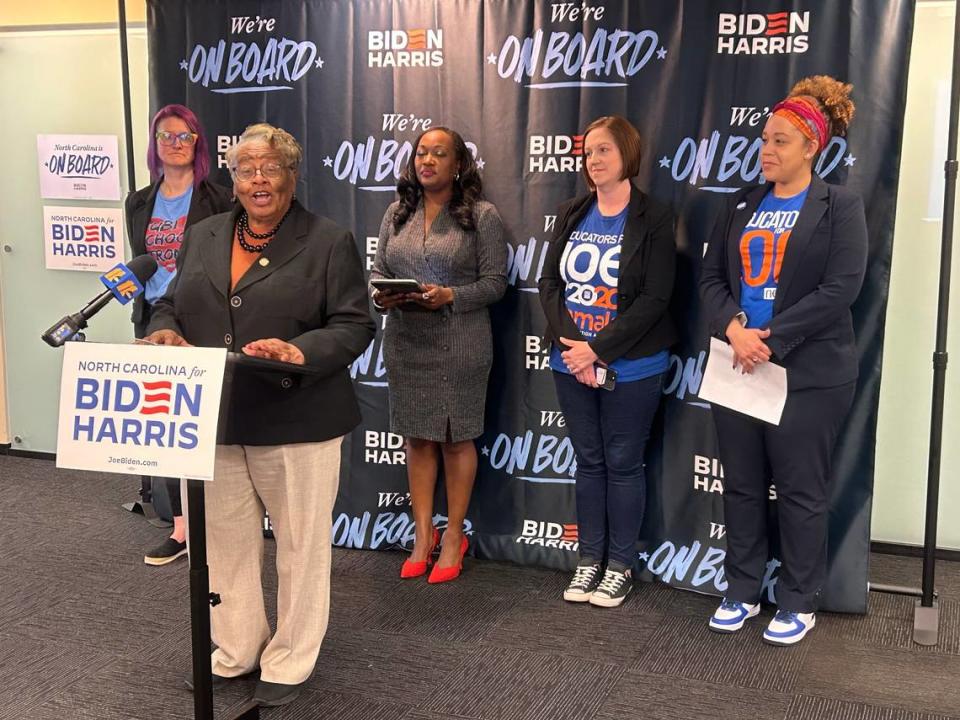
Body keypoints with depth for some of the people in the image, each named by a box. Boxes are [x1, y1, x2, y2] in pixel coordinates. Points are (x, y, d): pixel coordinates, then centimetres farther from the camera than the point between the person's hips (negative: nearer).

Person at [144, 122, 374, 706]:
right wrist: (165, 332, -6)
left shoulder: (329, 241, -3)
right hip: (213, 418, 5)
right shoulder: (203, 237, 12)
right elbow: (170, 304, 17)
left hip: (296, 422, -4)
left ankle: (289, 663, 23)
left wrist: (301, 350, -25)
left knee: (301, 543, 6)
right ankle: (235, 651, 32)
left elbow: (355, 325, -8)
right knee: (226, 540, 14)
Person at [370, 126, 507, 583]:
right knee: (416, 437, 10)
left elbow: (495, 281, -7)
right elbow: (378, 269, 12)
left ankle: (454, 537, 19)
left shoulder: (481, 216, -4)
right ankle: (423, 535, 21)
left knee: (456, 438, 5)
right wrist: (381, 295, -10)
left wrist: (449, 297, -21)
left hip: (459, 345, -4)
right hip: (405, 343, 4)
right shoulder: (397, 214, 10)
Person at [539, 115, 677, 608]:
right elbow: (549, 281, 3)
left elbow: (654, 298, -14)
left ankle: (620, 565, 19)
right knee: (588, 460, 13)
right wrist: (570, 345, -12)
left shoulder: (652, 219, -8)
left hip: (630, 367, -4)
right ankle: (590, 559, 25)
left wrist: (598, 350, -18)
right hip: (571, 363, 4)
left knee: (623, 463, 6)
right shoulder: (571, 215, 7)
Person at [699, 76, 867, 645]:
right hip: (737, 365, 5)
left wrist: (771, 338, -18)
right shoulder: (743, 205, 13)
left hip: (807, 374, -5)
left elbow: (840, 290, -13)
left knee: (800, 491, 4)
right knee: (742, 486, 12)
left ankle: (800, 603, 19)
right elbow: (712, 276, 7)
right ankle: (743, 592, 26)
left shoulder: (841, 206, -3)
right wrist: (733, 329, -12)